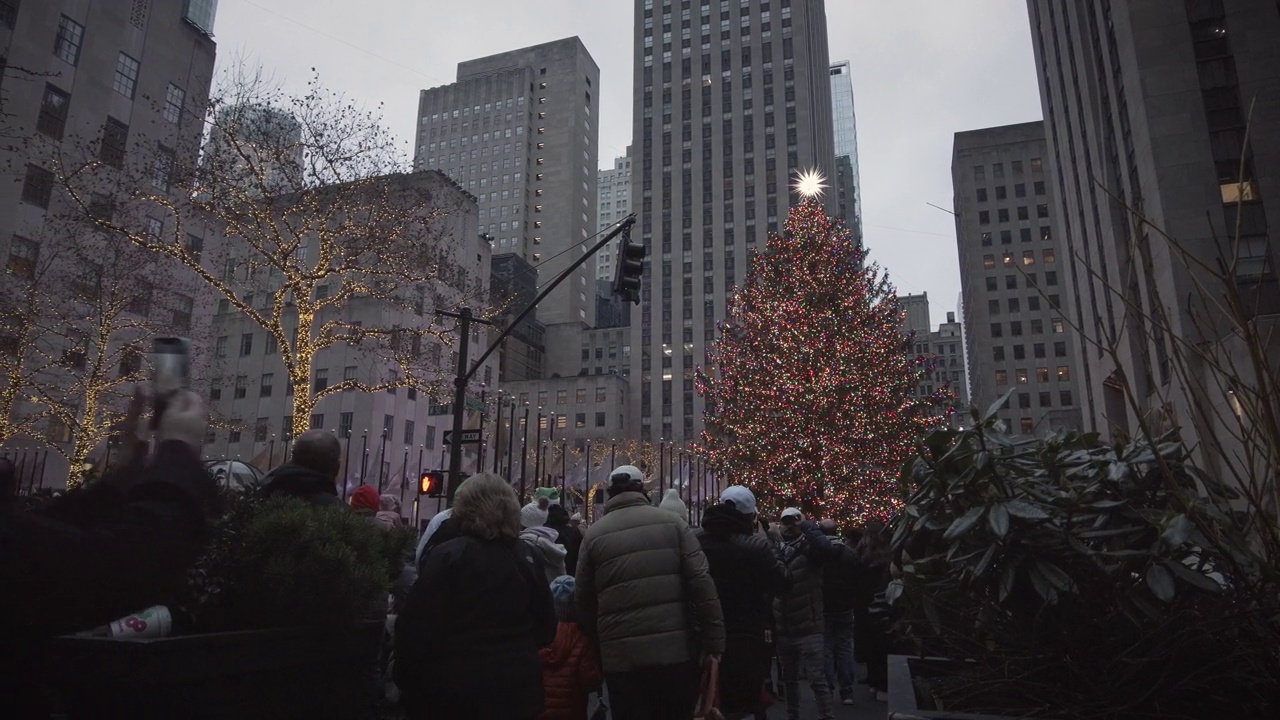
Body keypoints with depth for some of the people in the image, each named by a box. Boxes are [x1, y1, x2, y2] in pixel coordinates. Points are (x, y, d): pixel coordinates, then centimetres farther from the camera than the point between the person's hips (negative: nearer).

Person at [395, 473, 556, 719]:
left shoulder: (447, 556, -13)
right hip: (517, 687, 4)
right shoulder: (525, 557, 2)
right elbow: (546, 628, 8)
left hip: (456, 690, -4)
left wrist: (408, 684, -2)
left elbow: (417, 627, -14)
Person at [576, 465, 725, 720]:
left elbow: (585, 601, 7)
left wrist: (598, 645, 19)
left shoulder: (594, 534, 5)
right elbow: (702, 584, -6)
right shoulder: (672, 523, 2)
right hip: (677, 649, 0)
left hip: (621, 656, 0)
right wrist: (714, 643, -3)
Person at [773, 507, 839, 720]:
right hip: (784, 631, 6)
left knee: (817, 678, -7)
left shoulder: (809, 549, -9)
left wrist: (806, 525, -24)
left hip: (807, 629, -6)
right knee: (789, 679, 18)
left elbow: (826, 548, -33)